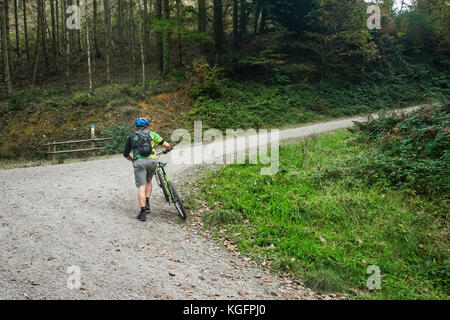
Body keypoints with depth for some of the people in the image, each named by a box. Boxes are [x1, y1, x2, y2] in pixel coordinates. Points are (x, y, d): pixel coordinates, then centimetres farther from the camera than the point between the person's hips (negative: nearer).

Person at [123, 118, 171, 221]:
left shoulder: (132, 136, 19)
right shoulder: (151, 133, 17)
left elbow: (126, 154, 19)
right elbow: (166, 145, 12)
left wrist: (133, 160, 37)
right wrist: (168, 148, 36)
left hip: (139, 162, -1)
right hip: (152, 160, 1)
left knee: (141, 186, -4)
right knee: (149, 181, 25)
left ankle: (143, 211, -12)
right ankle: (147, 203, 12)